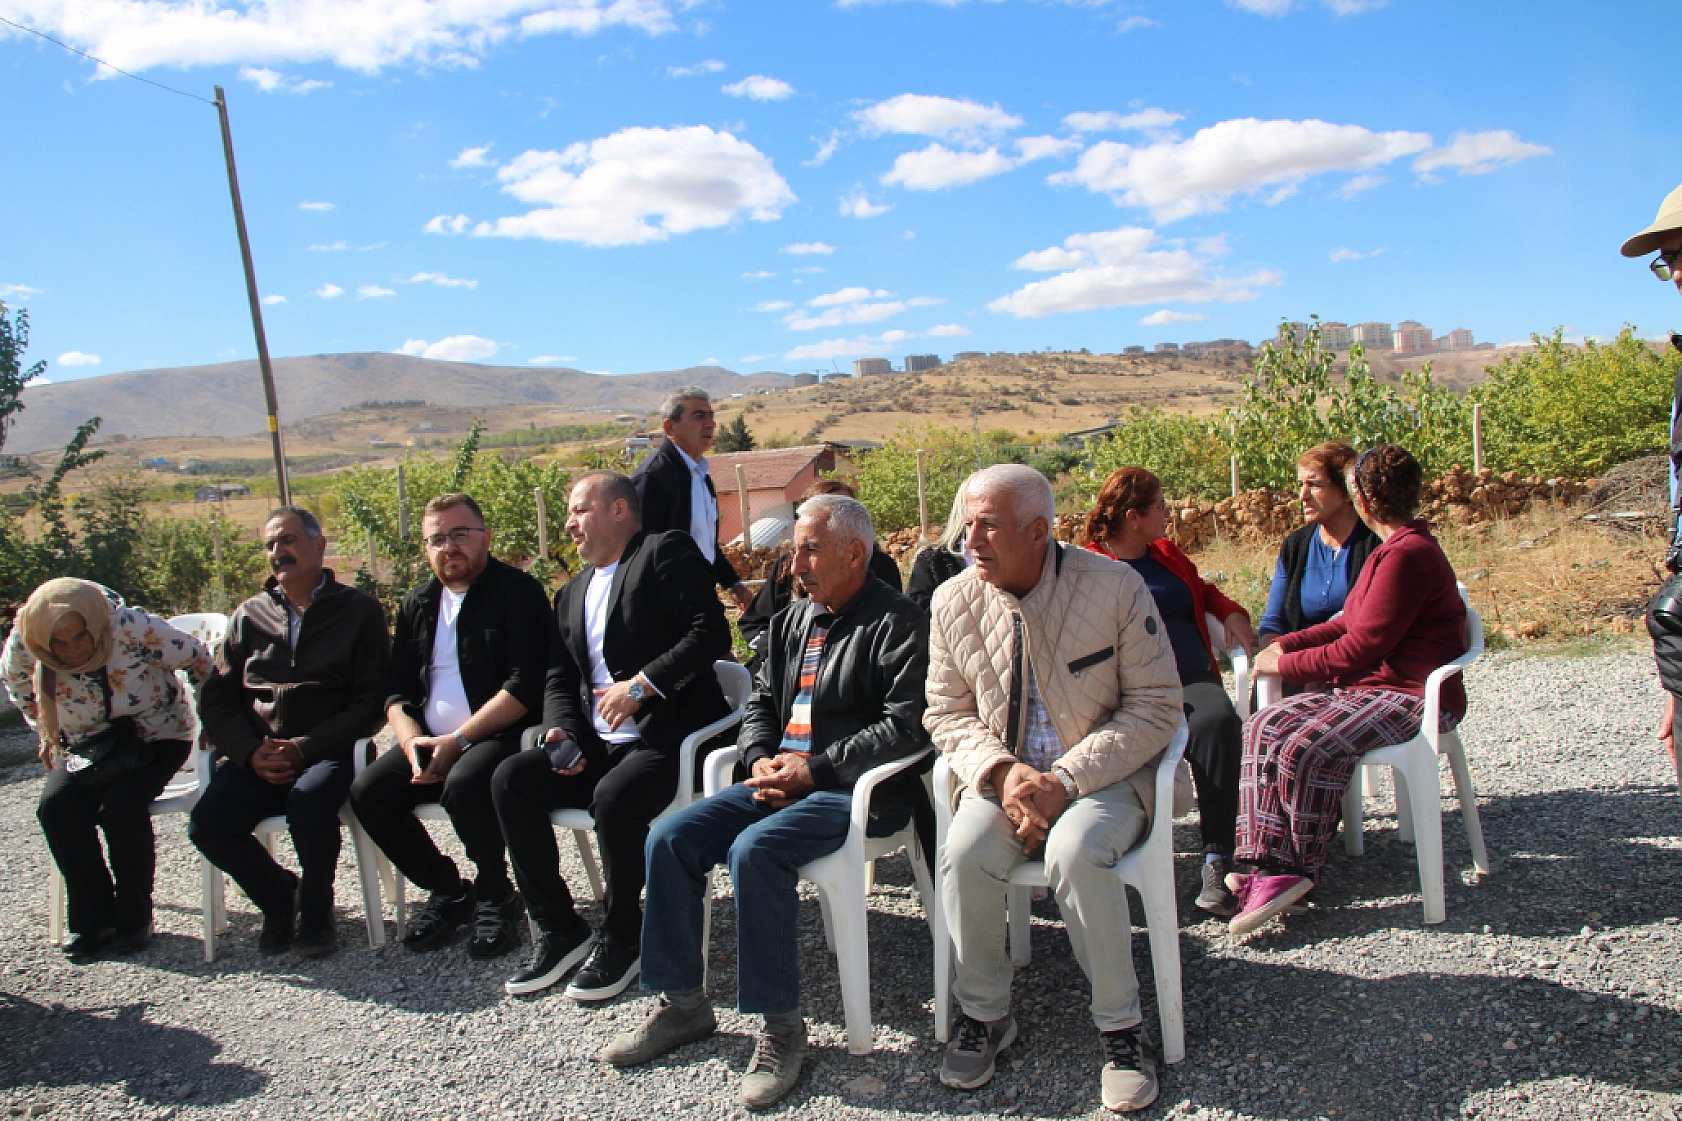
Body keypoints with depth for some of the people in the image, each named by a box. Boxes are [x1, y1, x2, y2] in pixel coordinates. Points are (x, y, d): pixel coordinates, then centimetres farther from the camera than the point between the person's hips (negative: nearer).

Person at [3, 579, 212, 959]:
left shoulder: (134, 628, -29)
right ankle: (92, 919, -7)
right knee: (55, 806, -22)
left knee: (122, 806, -28)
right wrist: (46, 733, 8)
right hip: (87, 743, 4)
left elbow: (198, 660, -14)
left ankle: (134, 919, -8)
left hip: (155, 735, -4)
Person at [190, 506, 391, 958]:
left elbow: (371, 702, -3)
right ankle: (279, 896, 8)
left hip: (327, 751, -4)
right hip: (257, 757, 4)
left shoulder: (359, 611, 6)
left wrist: (305, 748, -14)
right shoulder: (250, 616, 17)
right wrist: (251, 752, -8)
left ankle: (315, 909, -5)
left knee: (309, 802, -34)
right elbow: (215, 700, 11)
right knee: (207, 824, -22)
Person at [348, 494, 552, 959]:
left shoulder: (518, 592, -5)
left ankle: (496, 896, -7)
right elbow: (397, 692, 12)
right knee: (368, 791, -15)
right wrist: (413, 744, -8)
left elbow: (526, 685, -15)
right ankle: (449, 890, 5)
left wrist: (457, 740, -18)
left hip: (501, 736, -6)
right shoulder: (417, 605, 15)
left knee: (464, 782, -34)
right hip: (431, 742, 7)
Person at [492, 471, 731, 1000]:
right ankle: (559, 930, -1)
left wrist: (642, 684, -21)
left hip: (668, 738, -7)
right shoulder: (571, 594, 22)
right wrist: (559, 731, -2)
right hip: (597, 747, 8)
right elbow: (559, 678, 18)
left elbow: (711, 632, -15)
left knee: (613, 797, -32)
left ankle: (621, 938, -8)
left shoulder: (666, 553, -3)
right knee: (511, 779, -12)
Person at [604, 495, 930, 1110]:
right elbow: (760, 702, 19)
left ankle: (780, 1028, -16)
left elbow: (906, 726, -17)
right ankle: (682, 1004, 7)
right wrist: (761, 759, -2)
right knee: (670, 838, -6)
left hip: (856, 789, -8)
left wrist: (815, 769, -18)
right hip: (782, 778, 8)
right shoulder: (794, 620, 16)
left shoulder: (896, 624, -8)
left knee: (755, 849, -31)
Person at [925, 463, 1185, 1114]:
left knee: (1075, 852, -33)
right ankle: (983, 1014, 1)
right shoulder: (953, 601, -2)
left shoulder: (1117, 588, -11)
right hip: (1005, 779, 3)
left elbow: (1156, 707, -9)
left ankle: (1119, 1025, -9)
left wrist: (1065, 779, -20)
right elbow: (947, 713, 6)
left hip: (1104, 774, -3)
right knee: (963, 856, -25)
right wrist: (1002, 773, -16)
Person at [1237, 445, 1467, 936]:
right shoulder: (1399, 547, 16)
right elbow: (1351, 623, 19)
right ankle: (1269, 864, -14)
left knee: (1305, 749, -30)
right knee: (1264, 727, -8)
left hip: (1412, 697, -10)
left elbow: (1361, 646, -20)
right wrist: (1288, 643, 8)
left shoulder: (1408, 555, -19)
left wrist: (1286, 664, -10)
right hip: (1370, 687, 10)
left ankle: (1296, 870, -10)